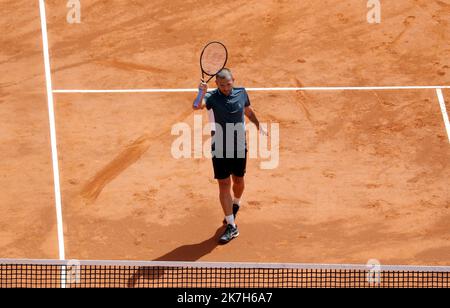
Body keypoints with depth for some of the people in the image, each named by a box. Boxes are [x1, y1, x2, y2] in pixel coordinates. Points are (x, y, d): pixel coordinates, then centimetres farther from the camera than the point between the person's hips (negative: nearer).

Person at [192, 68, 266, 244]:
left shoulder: (241, 93, -2)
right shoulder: (212, 97, -13)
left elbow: (248, 111, 18)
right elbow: (197, 106, -35)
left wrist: (259, 126, 25)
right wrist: (201, 94, -54)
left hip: (239, 146, 3)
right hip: (220, 148, -3)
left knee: (238, 181, 16)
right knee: (224, 184, -3)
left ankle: (235, 205, 49)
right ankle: (231, 227, 1)